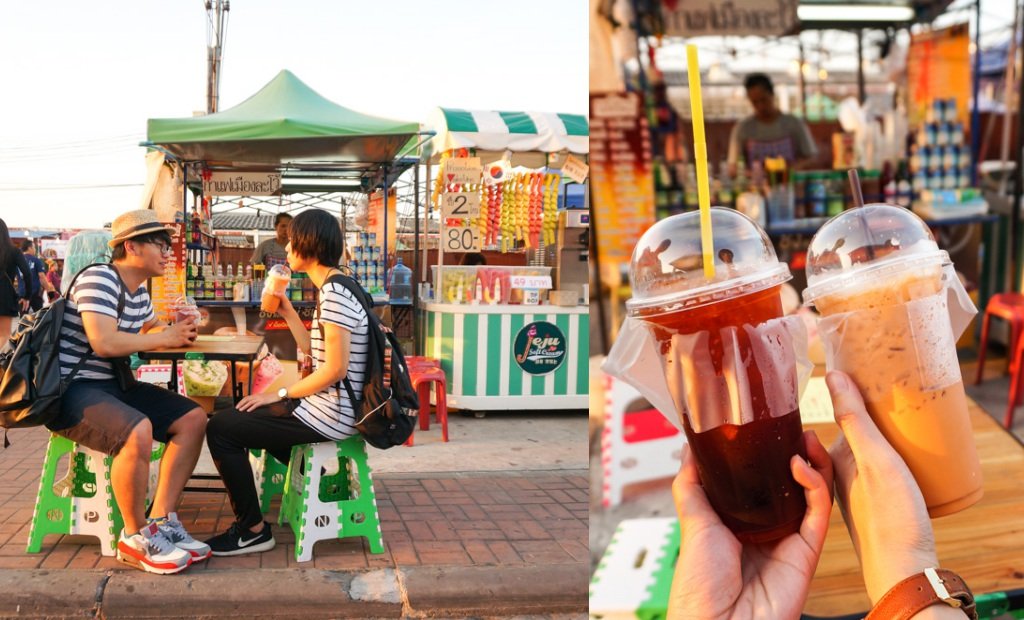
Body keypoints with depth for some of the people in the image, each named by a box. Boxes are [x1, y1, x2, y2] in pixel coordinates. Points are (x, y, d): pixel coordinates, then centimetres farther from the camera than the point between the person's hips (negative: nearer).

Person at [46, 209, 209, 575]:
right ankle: (135, 538, -16)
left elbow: (151, 328, 32)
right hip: (71, 389, -10)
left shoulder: (138, 291, 12)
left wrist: (178, 331, 7)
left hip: (113, 385, 10)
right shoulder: (99, 279, -16)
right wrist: (167, 338, -16)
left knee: (193, 418, -3)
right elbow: (104, 342, -28)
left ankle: (161, 520, -1)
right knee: (138, 430, -35)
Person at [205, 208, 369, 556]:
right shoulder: (335, 289, 13)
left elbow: (335, 368, -23)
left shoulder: (334, 293, -19)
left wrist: (281, 394, -15)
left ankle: (252, 530, 3)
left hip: (329, 415, -11)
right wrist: (288, 313, 13)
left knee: (221, 429, -5)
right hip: (327, 407, 11)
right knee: (237, 415, 28)